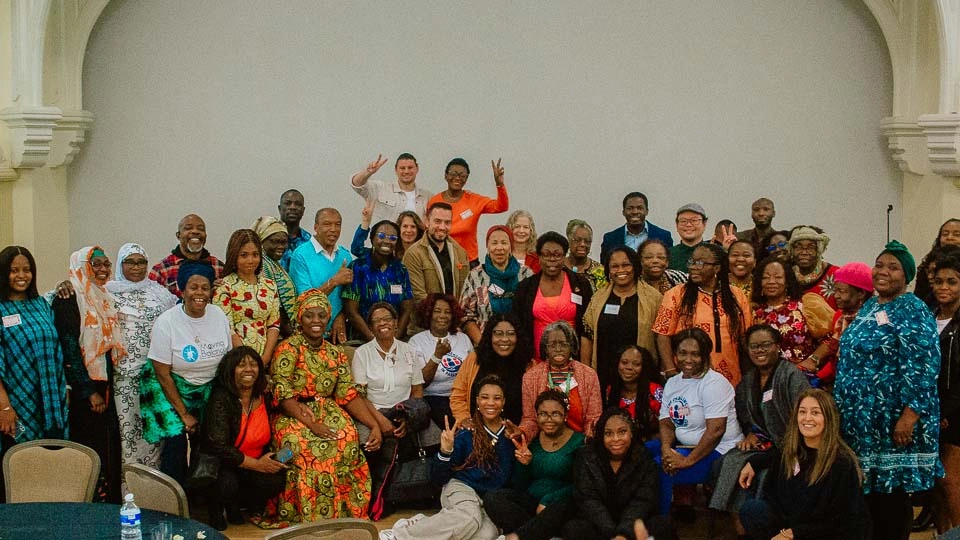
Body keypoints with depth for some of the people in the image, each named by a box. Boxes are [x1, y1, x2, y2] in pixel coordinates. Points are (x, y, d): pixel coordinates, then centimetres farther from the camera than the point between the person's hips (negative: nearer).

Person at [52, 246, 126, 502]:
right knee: (88, 447, -4)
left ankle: (109, 500, 15)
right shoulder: (68, 300, -11)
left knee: (108, 447, 8)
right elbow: (69, 349, -16)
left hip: (105, 385, 7)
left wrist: (106, 389, 12)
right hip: (81, 389, -7)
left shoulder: (105, 299, 13)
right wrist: (89, 392, -16)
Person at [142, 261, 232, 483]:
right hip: (170, 387, -4)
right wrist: (184, 414, -13)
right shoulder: (167, 322, -15)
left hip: (207, 389, 4)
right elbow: (163, 374, -13)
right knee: (176, 440, -17)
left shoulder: (219, 316, -4)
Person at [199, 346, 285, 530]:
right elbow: (218, 446, -26)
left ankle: (234, 502, 7)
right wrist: (257, 464, -21)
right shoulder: (221, 399, -19)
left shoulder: (263, 397, -1)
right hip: (219, 463, -5)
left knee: (278, 479, -22)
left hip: (257, 462, 6)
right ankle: (215, 508, 3)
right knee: (227, 483, -36)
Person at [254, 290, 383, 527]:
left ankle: (344, 512, -17)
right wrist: (312, 424, -25)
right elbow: (284, 395, -13)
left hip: (329, 414, 4)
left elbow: (349, 394, 5)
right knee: (306, 445, -36)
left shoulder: (335, 353, 13)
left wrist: (374, 425, -10)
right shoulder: (288, 348, -3)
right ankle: (308, 517, -24)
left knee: (348, 441, -29)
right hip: (295, 417, -4)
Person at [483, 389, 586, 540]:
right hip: (529, 500, 4)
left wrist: (548, 500, -18)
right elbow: (519, 486, 11)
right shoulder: (532, 439, 9)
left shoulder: (578, 442, 0)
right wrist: (523, 464, -9)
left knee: (561, 508, -39)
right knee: (492, 498, -21)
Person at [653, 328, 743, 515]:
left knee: (657, 468, -24)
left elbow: (716, 430, -22)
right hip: (683, 446, 8)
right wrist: (666, 449, -14)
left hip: (717, 452, -8)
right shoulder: (672, 383, 11)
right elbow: (666, 423, 7)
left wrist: (688, 460, -22)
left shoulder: (714, 383, -15)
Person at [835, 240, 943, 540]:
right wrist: (844, 408, 18)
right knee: (867, 486, 11)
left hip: (892, 419, -7)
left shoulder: (913, 311, -11)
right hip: (862, 419, 7)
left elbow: (923, 366, -18)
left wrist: (910, 416, -24)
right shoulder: (869, 307, 13)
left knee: (890, 488, 0)